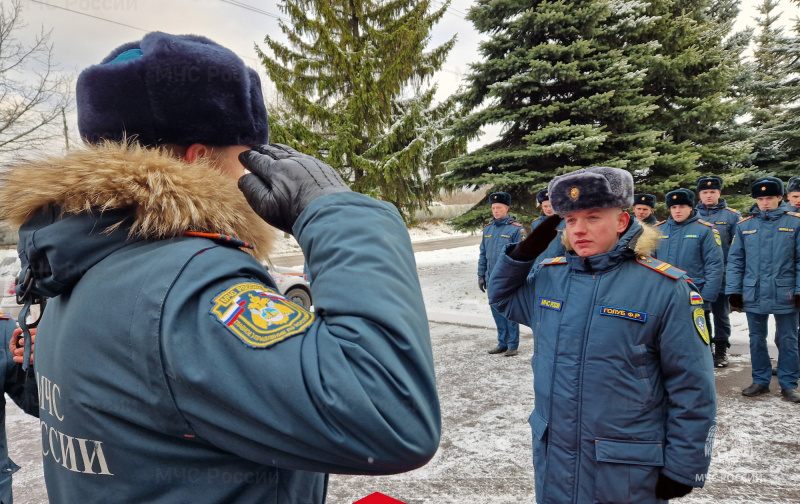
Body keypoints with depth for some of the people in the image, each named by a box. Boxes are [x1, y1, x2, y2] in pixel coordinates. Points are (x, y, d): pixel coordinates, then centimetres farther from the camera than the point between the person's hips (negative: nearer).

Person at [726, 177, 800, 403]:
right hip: (754, 294, 2)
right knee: (757, 339, 11)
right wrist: (733, 291, -1)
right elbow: (735, 260, 4)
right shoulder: (744, 225, 4)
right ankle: (760, 381, 24)